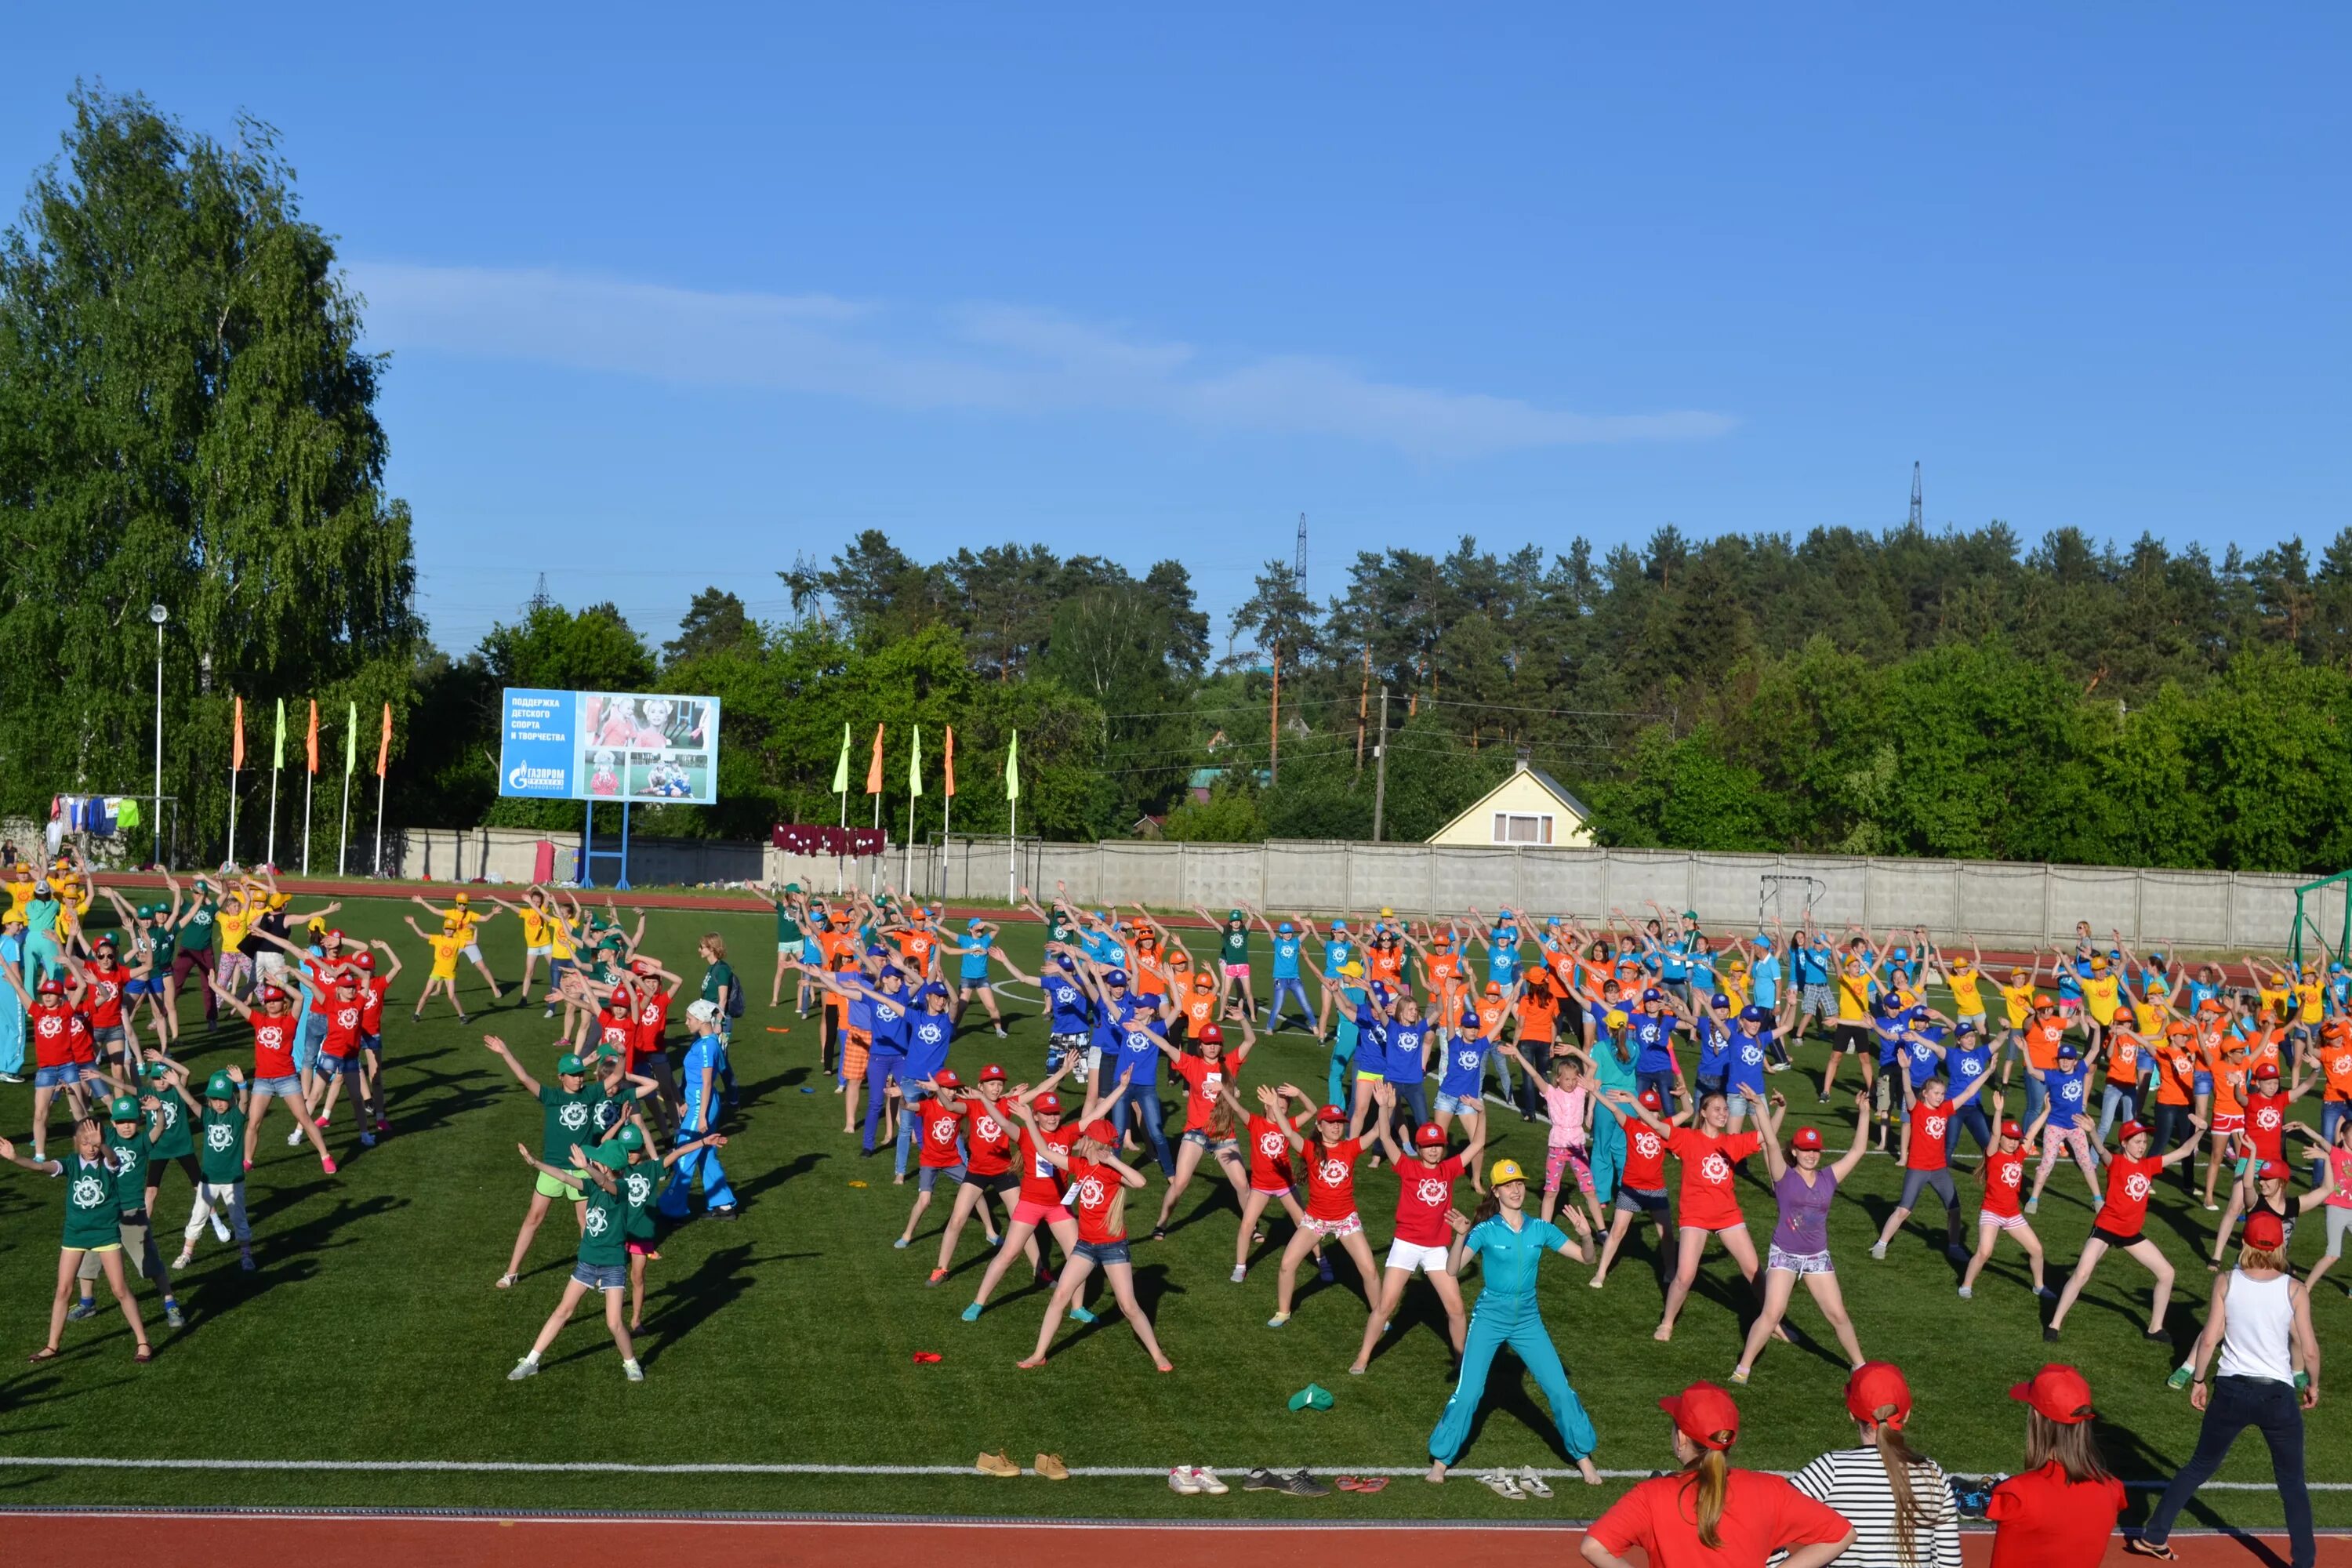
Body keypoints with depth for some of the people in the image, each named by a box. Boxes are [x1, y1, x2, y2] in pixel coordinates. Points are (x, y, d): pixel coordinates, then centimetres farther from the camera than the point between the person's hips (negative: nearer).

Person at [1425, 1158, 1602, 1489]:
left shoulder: (1540, 1229, -1)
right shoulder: (1485, 1230, -10)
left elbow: (1585, 1257, 0)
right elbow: (1453, 1270, -20)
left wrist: (1586, 1235, -20)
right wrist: (1460, 1236, -36)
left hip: (1527, 1319, 3)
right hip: (1489, 1317, -3)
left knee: (1559, 1389, 1)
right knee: (1467, 1392, -7)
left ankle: (1584, 1457, 17)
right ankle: (1441, 1459, 9)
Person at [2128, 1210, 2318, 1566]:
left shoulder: (2226, 1283, -5)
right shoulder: (2294, 1291, -7)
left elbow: (2209, 1340, -6)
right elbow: (2309, 1351, -5)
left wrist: (2198, 1380, 7)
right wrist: (2313, 1385, 13)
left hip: (2231, 1390, 2)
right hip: (2278, 1395, -2)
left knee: (2199, 1467, 17)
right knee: (2292, 1483, 14)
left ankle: (2153, 1537, 19)